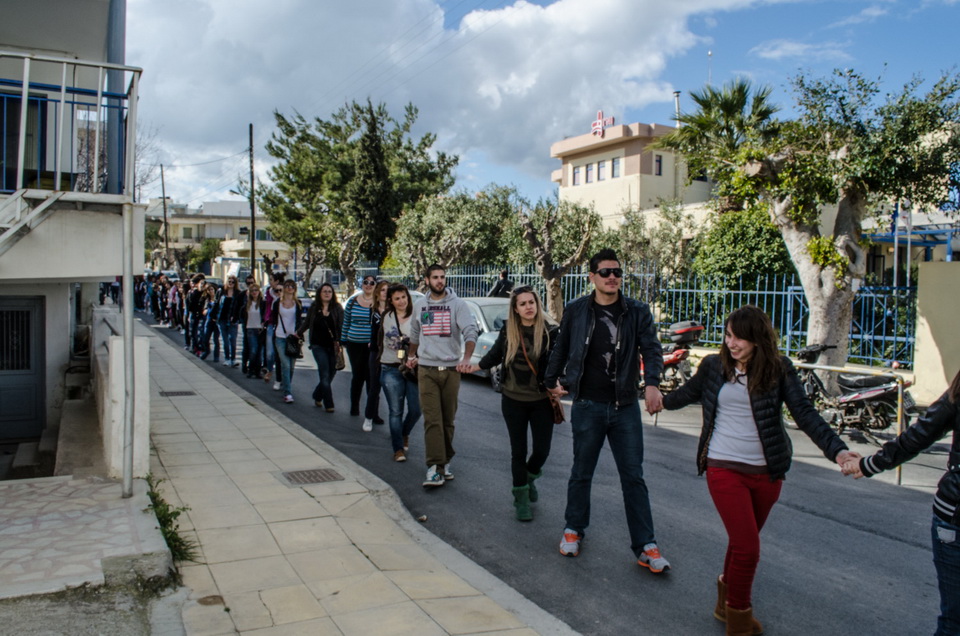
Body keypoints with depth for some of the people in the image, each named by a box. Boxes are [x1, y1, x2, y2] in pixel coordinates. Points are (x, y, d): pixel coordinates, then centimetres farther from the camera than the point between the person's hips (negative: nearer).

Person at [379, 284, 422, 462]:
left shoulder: (416, 317, 0)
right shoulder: (386, 317, 7)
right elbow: (380, 339, 16)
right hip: (391, 369, 1)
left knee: (415, 409, 1)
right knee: (396, 411, 2)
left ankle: (404, 434, 31)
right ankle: (398, 448, 11)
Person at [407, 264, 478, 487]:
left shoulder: (457, 304, -3)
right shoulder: (419, 305, 10)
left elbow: (470, 331, -13)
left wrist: (466, 358, -28)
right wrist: (412, 356, 28)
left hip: (451, 369, -1)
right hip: (426, 370, 1)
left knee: (447, 420, 8)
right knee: (432, 420, -8)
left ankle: (445, 461, 21)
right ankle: (435, 468, -11)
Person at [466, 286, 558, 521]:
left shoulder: (549, 332, -9)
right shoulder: (507, 333, -3)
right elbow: (493, 356, 14)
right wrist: (471, 368, 22)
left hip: (541, 402, -1)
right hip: (513, 401, 1)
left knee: (542, 450, 3)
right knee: (518, 451, 7)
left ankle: (529, 478, 37)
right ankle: (521, 498, 24)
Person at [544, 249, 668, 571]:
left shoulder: (637, 311, 0)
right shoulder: (576, 311, 0)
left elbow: (651, 348, -10)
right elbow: (560, 348, 12)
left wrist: (652, 383, -27)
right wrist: (552, 381, 17)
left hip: (626, 406, 0)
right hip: (587, 406, 0)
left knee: (633, 477, 5)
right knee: (581, 473, 13)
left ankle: (645, 546, 13)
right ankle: (574, 530, 32)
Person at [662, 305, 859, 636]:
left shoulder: (780, 369, -4)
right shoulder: (713, 365, -2)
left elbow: (805, 414, -10)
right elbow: (690, 392, 18)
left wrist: (836, 449, -23)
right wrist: (662, 401, 34)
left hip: (766, 472, 2)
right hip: (724, 468, -1)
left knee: (744, 541, 16)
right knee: (747, 547, -6)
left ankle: (727, 600, 42)